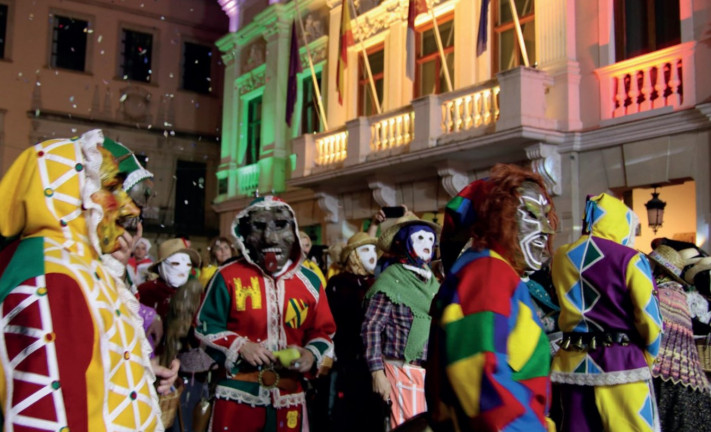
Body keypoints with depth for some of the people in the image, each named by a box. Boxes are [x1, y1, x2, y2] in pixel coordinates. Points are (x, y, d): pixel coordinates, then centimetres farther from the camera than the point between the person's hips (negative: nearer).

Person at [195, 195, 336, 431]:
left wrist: (312, 354, -8)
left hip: (289, 396, 3)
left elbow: (324, 331, 12)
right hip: (238, 395, -3)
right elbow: (205, 326, 1)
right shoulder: (228, 276, -3)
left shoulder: (309, 281, 5)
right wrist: (239, 346, -13)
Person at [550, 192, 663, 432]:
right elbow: (649, 320, -7)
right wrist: (647, 357, 8)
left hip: (573, 364, 5)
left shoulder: (561, 257, 4)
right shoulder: (629, 259, -10)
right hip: (622, 364, -4)